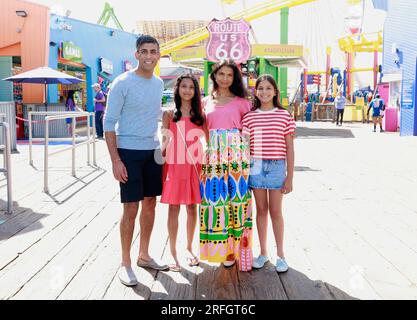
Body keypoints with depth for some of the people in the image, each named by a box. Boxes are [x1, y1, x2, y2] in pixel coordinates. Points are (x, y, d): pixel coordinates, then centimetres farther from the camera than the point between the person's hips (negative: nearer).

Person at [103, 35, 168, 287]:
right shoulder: (123, 83, -10)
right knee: (131, 208, -4)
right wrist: (116, 160, -16)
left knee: (150, 204, 12)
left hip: (153, 152, 7)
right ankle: (126, 264, 11)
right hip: (129, 152, -6)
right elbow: (109, 123, -12)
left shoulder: (159, 83, 9)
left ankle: (144, 255, 28)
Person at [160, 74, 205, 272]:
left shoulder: (200, 115, 8)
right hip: (174, 165, -2)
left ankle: (189, 248, 24)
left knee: (192, 208, 9)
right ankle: (173, 252, 10)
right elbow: (165, 141, 5)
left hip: (194, 166, 2)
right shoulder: (169, 114, 3)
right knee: (174, 209, 1)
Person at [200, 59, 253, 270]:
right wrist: (211, 146, 8)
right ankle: (219, 246, 13)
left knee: (235, 195, -2)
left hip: (235, 152, -2)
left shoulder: (240, 102, 6)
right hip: (213, 153, 3)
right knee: (215, 195, 1)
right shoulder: (206, 102, 14)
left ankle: (233, 247, 7)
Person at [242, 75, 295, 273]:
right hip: (255, 167, 2)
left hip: (277, 167, -2)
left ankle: (280, 254, 19)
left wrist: (290, 177, -1)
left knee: (275, 211, 4)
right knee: (261, 209, 11)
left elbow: (289, 148, 1)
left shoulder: (284, 116, 0)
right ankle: (263, 252, 23)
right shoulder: (249, 117, 4)